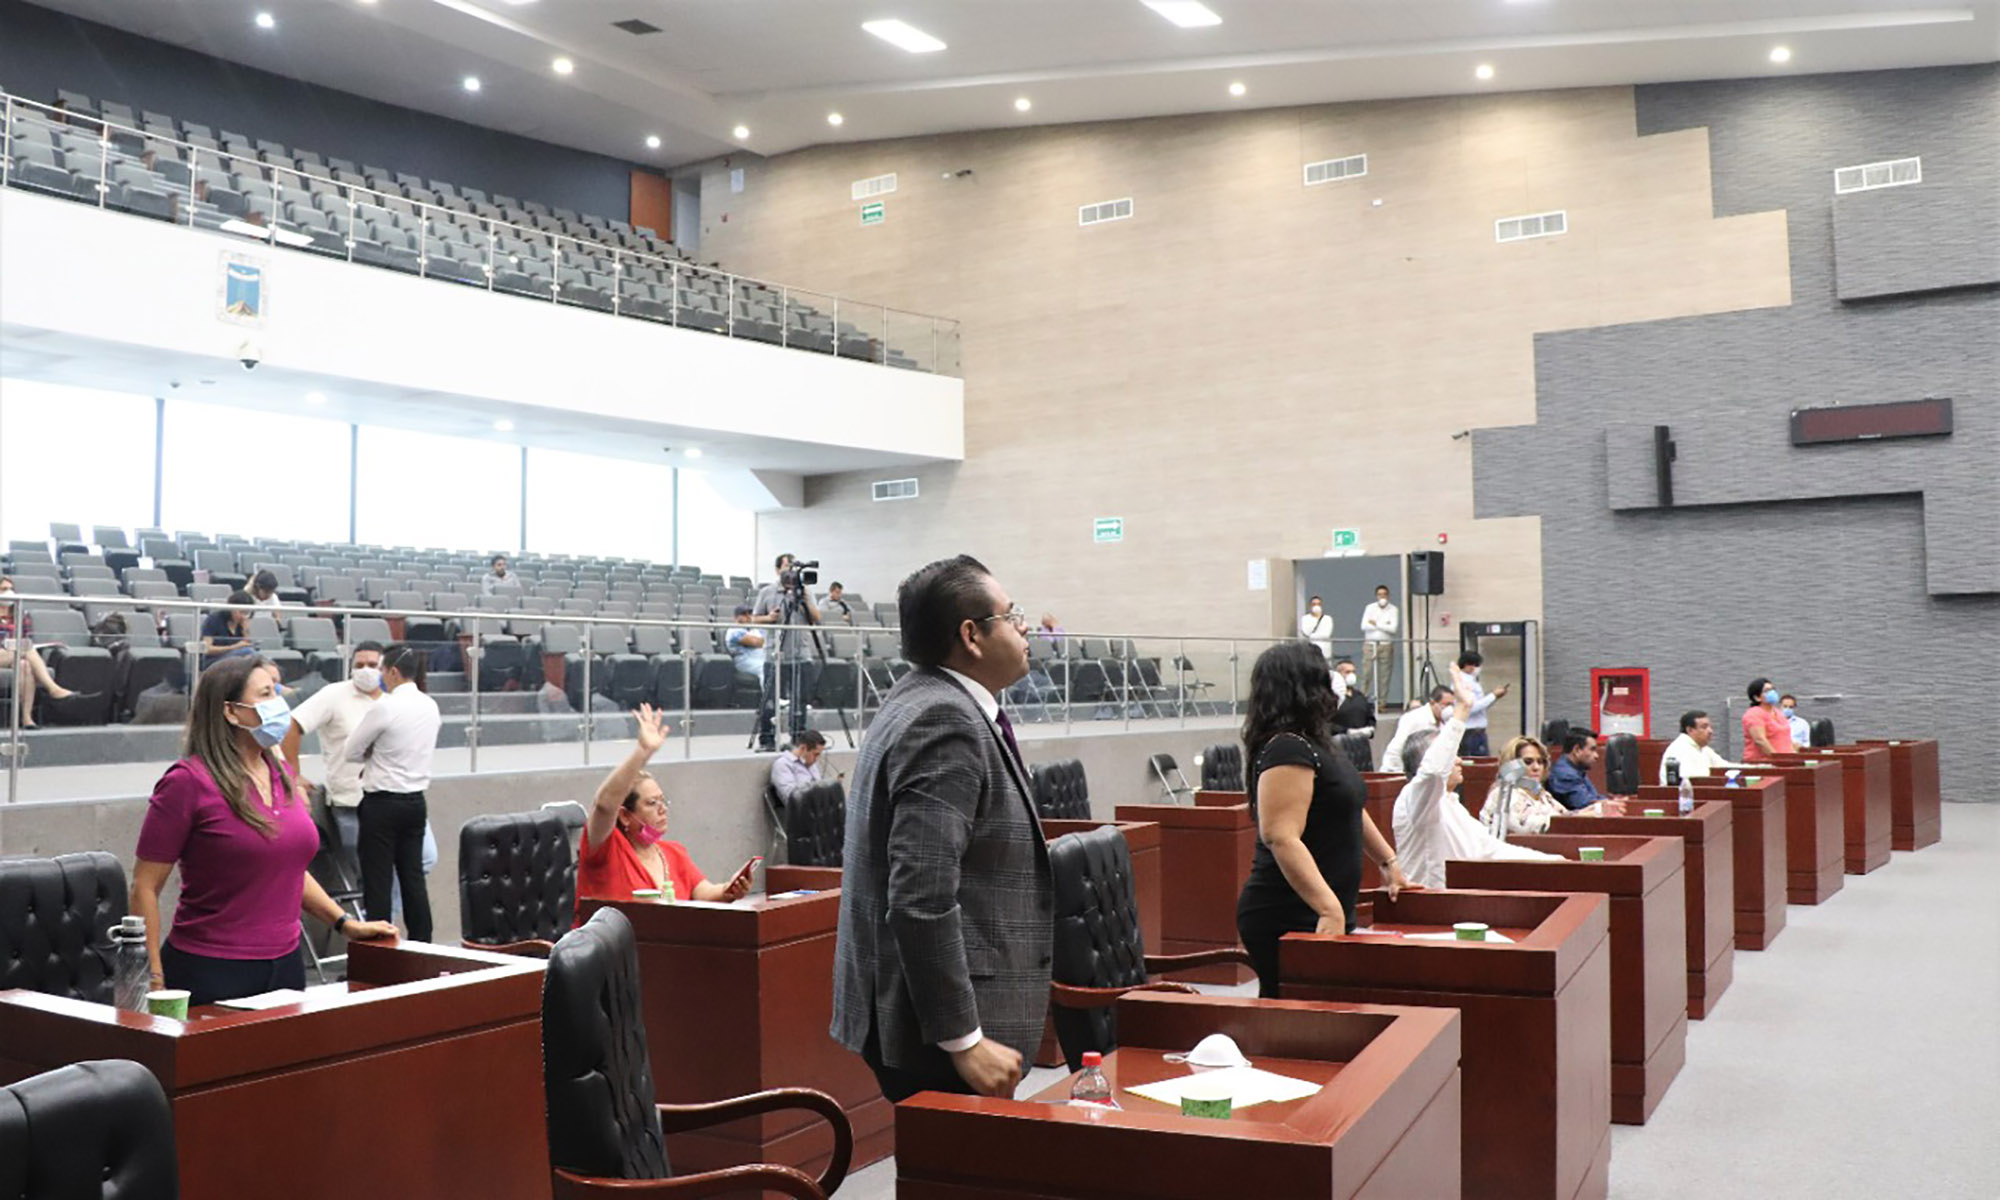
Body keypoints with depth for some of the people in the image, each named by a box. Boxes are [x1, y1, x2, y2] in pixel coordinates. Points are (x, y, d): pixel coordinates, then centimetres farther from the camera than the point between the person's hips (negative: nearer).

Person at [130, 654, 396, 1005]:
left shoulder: (281, 775, 9)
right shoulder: (189, 782, -11)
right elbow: (145, 888, -10)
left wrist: (344, 923, 16)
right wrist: (154, 979, -15)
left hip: (285, 963, 6)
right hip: (211, 972, -6)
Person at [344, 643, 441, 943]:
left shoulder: (385, 707, -16)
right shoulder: (430, 707, 4)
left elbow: (352, 752, -7)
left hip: (383, 804, -7)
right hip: (416, 802, 7)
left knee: (377, 882, 1)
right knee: (413, 877, 12)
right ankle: (422, 947, 16)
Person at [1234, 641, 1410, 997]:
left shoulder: (1311, 745, 15)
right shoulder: (1287, 751, -17)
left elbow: (1347, 808, 29)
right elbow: (1282, 838, -26)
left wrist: (1388, 861, 35)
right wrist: (1329, 908, -31)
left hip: (1319, 914, 10)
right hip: (1289, 920, -10)